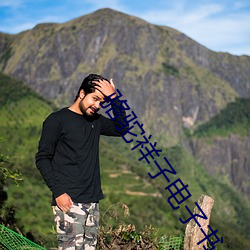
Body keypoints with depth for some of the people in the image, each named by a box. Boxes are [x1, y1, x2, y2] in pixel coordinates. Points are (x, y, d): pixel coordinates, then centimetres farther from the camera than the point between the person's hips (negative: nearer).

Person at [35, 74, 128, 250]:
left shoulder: (96, 121, 17)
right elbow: (42, 158, -4)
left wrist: (114, 98, -2)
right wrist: (58, 191, -13)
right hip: (69, 201, -6)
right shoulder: (57, 120, -2)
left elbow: (121, 128, 5)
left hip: (92, 201, 6)